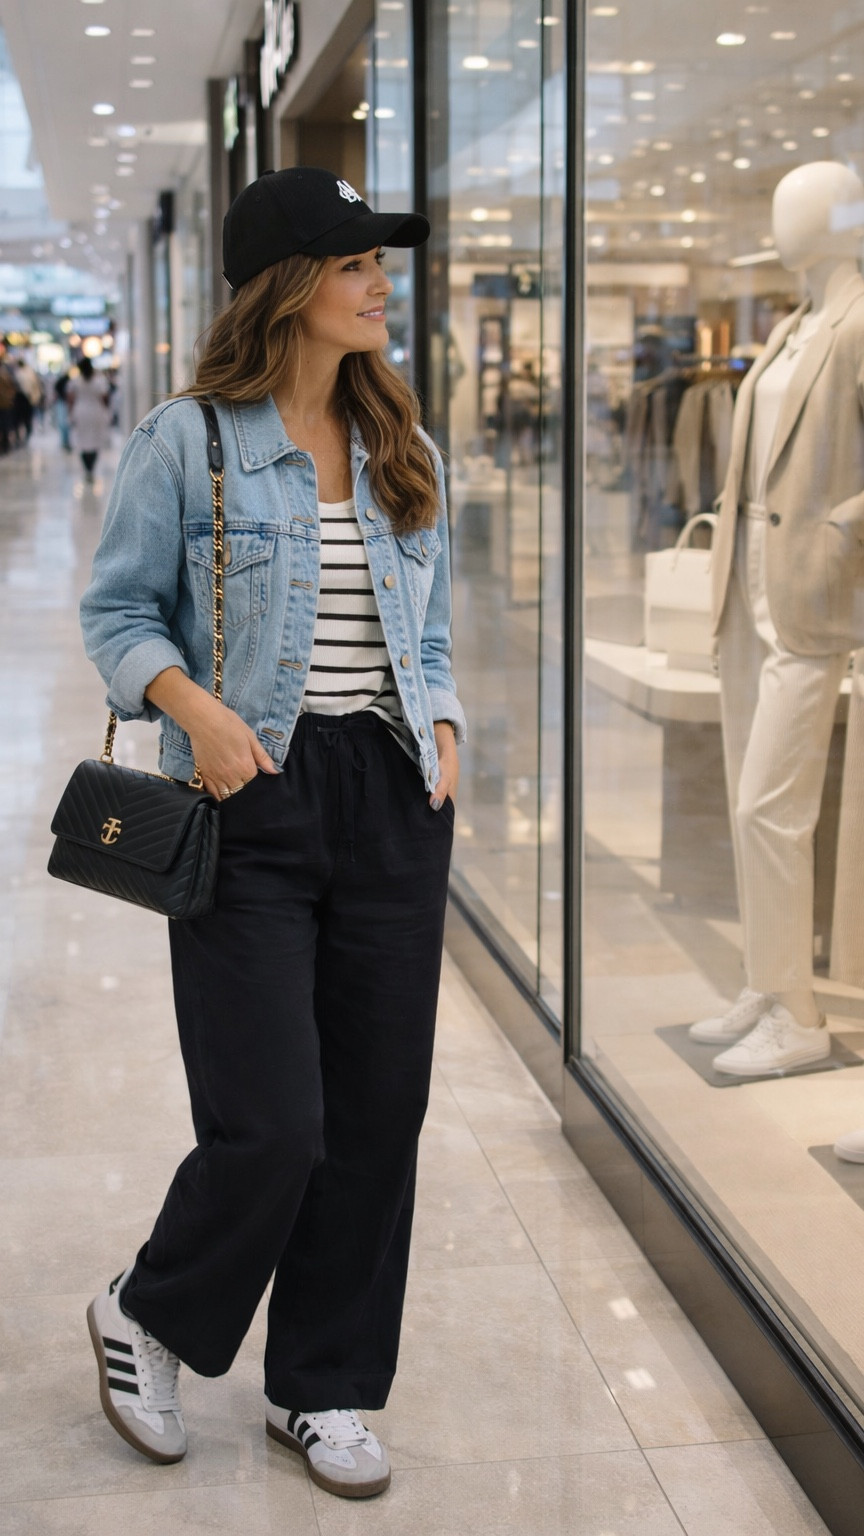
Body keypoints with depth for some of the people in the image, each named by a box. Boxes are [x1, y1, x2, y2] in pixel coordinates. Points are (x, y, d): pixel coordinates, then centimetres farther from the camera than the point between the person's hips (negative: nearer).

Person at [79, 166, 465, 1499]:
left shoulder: (406, 452, 12)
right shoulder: (189, 442, -4)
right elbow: (117, 608, 0)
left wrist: (443, 723, 2)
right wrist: (194, 709, -17)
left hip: (393, 802, 5)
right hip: (255, 797, -5)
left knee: (380, 1108, 8)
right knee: (271, 1122, -7)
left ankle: (323, 1391, 26)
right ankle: (147, 1318, 25)